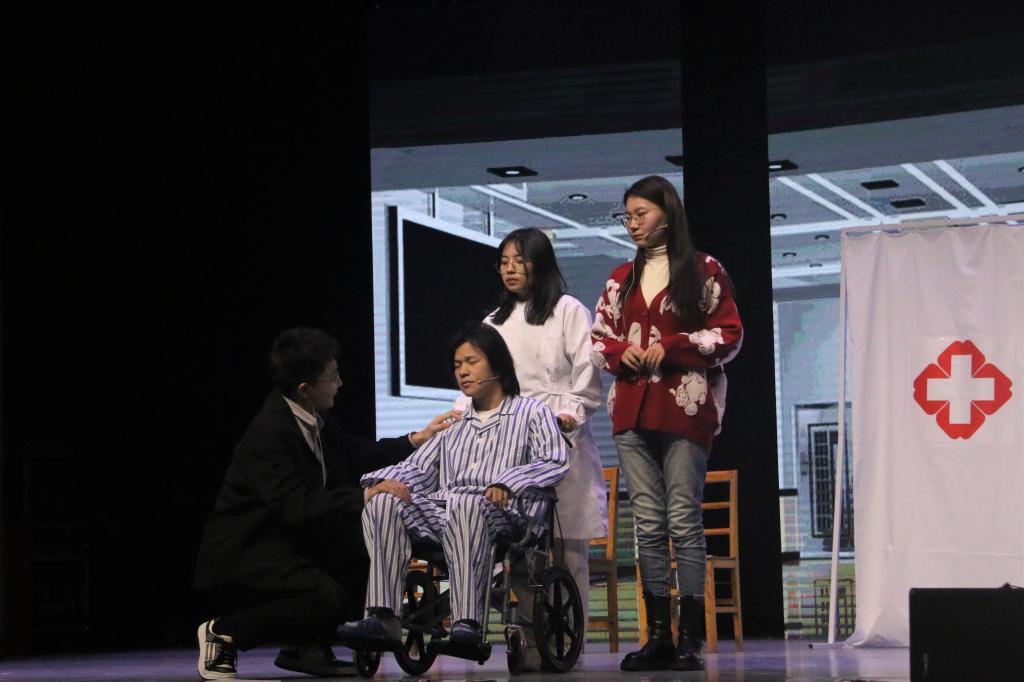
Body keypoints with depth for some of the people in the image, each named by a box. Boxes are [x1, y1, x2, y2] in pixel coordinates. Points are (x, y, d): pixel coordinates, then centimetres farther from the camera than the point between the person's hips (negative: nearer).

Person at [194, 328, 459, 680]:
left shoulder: (313, 418, 3)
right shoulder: (268, 433, -25)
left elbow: (356, 455, 18)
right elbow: (297, 506, -33)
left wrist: (418, 439, 12)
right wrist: (365, 496, -35)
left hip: (288, 541, 10)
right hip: (242, 554, -10)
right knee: (326, 596, -28)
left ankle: (307, 647, 7)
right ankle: (223, 633, -9)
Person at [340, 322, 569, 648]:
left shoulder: (531, 413, 16)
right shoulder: (455, 422, 33)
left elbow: (555, 461, -1)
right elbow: (419, 467, 23)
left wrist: (506, 483, -19)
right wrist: (387, 480, -1)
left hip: (502, 514, -5)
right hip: (441, 512, 5)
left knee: (466, 502, -40)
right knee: (383, 501, -23)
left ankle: (468, 621, -48)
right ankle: (382, 617, -34)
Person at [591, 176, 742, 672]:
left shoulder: (704, 271, 2)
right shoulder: (621, 279, 17)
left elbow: (729, 335, -1)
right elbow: (599, 338, 20)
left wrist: (671, 347, -11)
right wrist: (621, 352, -2)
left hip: (685, 408, -5)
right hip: (632, 411, 5)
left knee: (683, 521, -7)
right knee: (647, 524, 3)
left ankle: (690, 636, -4)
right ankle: (658, 636, 6)